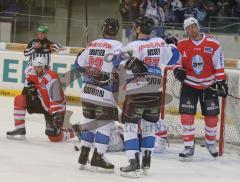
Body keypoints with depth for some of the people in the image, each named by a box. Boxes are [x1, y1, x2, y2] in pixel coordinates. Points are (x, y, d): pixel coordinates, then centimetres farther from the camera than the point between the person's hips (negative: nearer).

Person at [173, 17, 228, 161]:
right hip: (190, 85, 0)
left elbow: (219, 66, -5)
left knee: (211, 115, 7)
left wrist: (221, 82, -8)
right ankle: (189, 147, -4)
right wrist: (178, 69, -14)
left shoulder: (213, 44, -8)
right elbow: (178, 61, 8)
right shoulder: (182, 45, -4)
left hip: (209, 85, 0)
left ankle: (211, 142, 31)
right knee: (187, 115, -10)